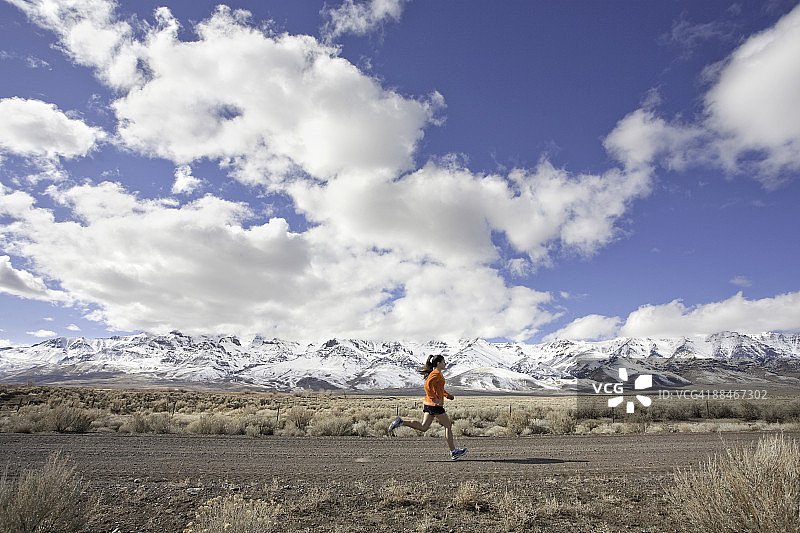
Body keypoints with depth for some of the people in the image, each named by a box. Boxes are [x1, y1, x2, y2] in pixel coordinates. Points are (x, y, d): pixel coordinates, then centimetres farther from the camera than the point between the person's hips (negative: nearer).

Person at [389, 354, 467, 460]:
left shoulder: (437, 373, 16)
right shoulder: (437, 373, -14)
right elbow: (427, 386, -26)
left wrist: (447, 395, 21)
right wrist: (435, 399, -25)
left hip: (428, 404, 9)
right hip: (434, 405, -9)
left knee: (423, 427, 9)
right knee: (448, 425, 4)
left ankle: (401, 422, 0)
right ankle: (453, 452, 12)